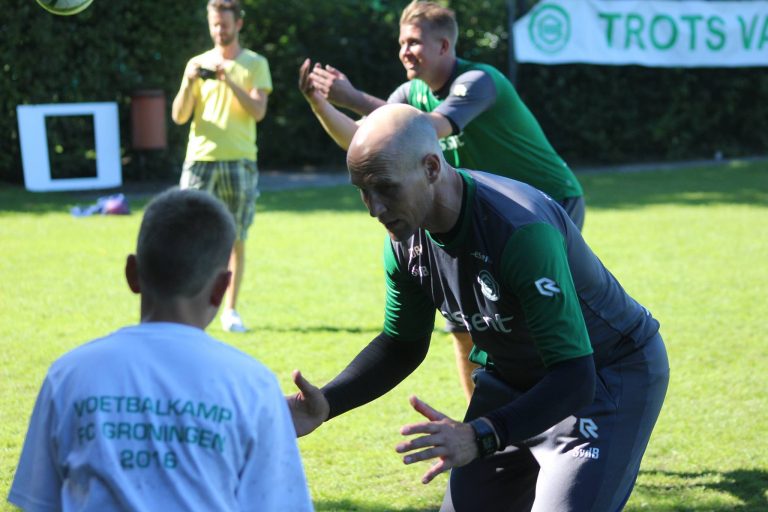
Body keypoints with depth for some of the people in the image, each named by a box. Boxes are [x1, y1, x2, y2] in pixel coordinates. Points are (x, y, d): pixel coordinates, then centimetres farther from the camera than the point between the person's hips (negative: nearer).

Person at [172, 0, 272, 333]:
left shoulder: (255, 64, 6)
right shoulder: (197, 64, 11)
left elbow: (258, 111, -8)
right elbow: (179, 117, 5)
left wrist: (228, 80, -17)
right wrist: (188, 82, -11)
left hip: (239, 161, -1)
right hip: (200, 159, 1)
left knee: (236, 239, 1)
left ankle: (230, 310, 9)